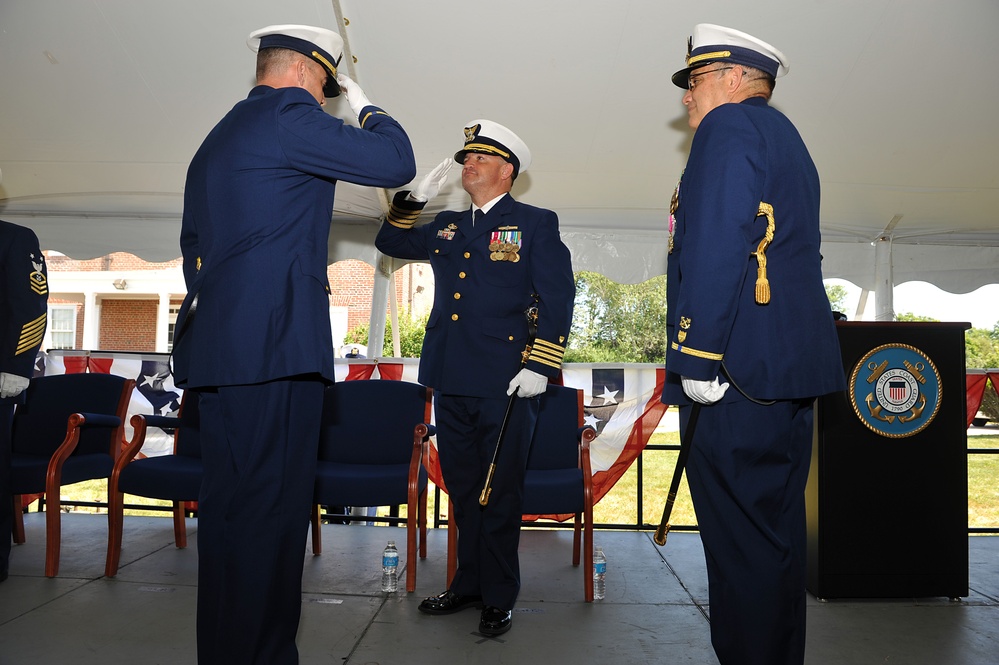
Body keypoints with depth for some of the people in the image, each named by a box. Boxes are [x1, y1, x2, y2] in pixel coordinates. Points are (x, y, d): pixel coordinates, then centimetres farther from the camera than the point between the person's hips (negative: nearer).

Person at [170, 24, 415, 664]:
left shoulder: (218, 138, 26)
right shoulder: (289, 114, -4)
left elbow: (195, 246, 28)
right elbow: (396, 163, -5)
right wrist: (365, 104, 13)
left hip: (220, 346, 10)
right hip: (273, 347, -10)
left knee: (237, 505, 13)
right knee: (264, 508, -7)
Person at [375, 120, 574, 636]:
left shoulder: (536, 224, 3)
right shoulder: (446, 227, 18)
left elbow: (558, 298, -4)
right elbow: (391, 244, 23)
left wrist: (539, 366, -14)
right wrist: (413, 198, 7)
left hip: (505, 383, -5)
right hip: (450, 381, 6)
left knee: (500, 494, 4)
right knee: (464, 490, 15)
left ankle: (498, 597, 18)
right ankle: (469, 584, 29)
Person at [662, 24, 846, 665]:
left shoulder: (730, 126, -4)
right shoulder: (786, 138, 26)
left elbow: (716, 245, -18)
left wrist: (696, 358, -19)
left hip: (738, 371, -11)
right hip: (792, 366, 11)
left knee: (742, 542, -4)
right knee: (777, 534, 17)